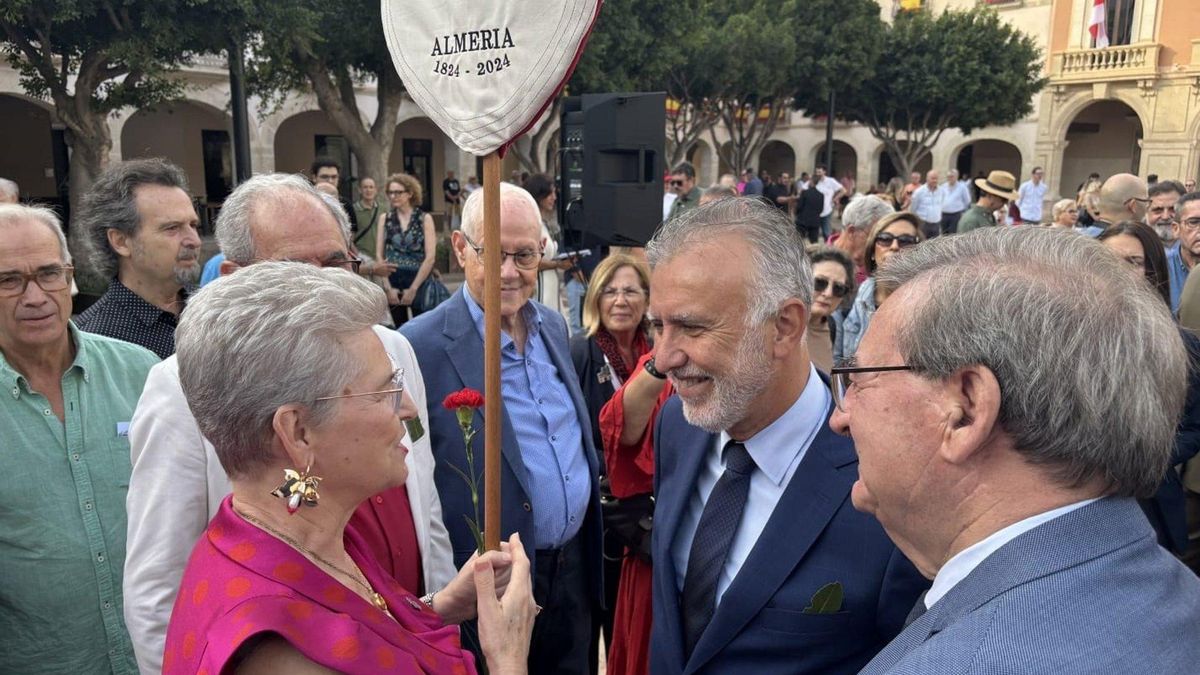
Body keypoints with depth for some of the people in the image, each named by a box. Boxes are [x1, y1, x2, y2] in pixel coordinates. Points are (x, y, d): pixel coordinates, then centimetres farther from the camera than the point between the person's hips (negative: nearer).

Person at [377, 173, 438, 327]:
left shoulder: (424, 219, 0)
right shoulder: (385, 219, 7)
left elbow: (430, 257, -5)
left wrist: (413, 288, -9)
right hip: (391, 282, 2)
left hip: (419, 281, -2)